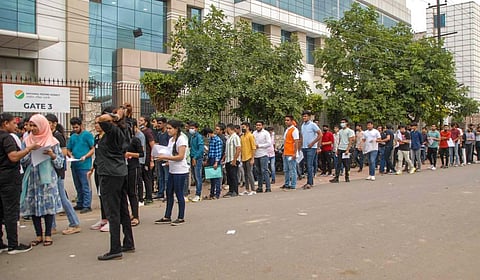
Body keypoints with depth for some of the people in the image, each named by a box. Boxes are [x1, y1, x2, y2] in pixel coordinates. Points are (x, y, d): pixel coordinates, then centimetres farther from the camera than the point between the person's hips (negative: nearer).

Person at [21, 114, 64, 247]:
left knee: (48, 205, -2)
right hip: (32, 178, 3)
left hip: (47, 178, -3)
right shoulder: (28, 141, 10)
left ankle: (48, 235, 9)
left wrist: (52, 155, -18)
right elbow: (23, 160, 8)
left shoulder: (52, 141, 0)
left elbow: (60, 163, 1)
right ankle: (39, 235, 16)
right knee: (33, 205, 5)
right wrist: (30, 151, -9)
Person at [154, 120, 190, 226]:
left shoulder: (181, 139, -13)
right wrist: (162, 157, 1)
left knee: (179, 194, -2)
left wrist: (165, 157, -20)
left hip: (180, 171, -9)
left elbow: (180, 157, -19)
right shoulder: (171, 139, 13)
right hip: (172, 170, 9)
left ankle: (181, 218, 9)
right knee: (169, 193, 11)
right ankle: (167, 217, 20)